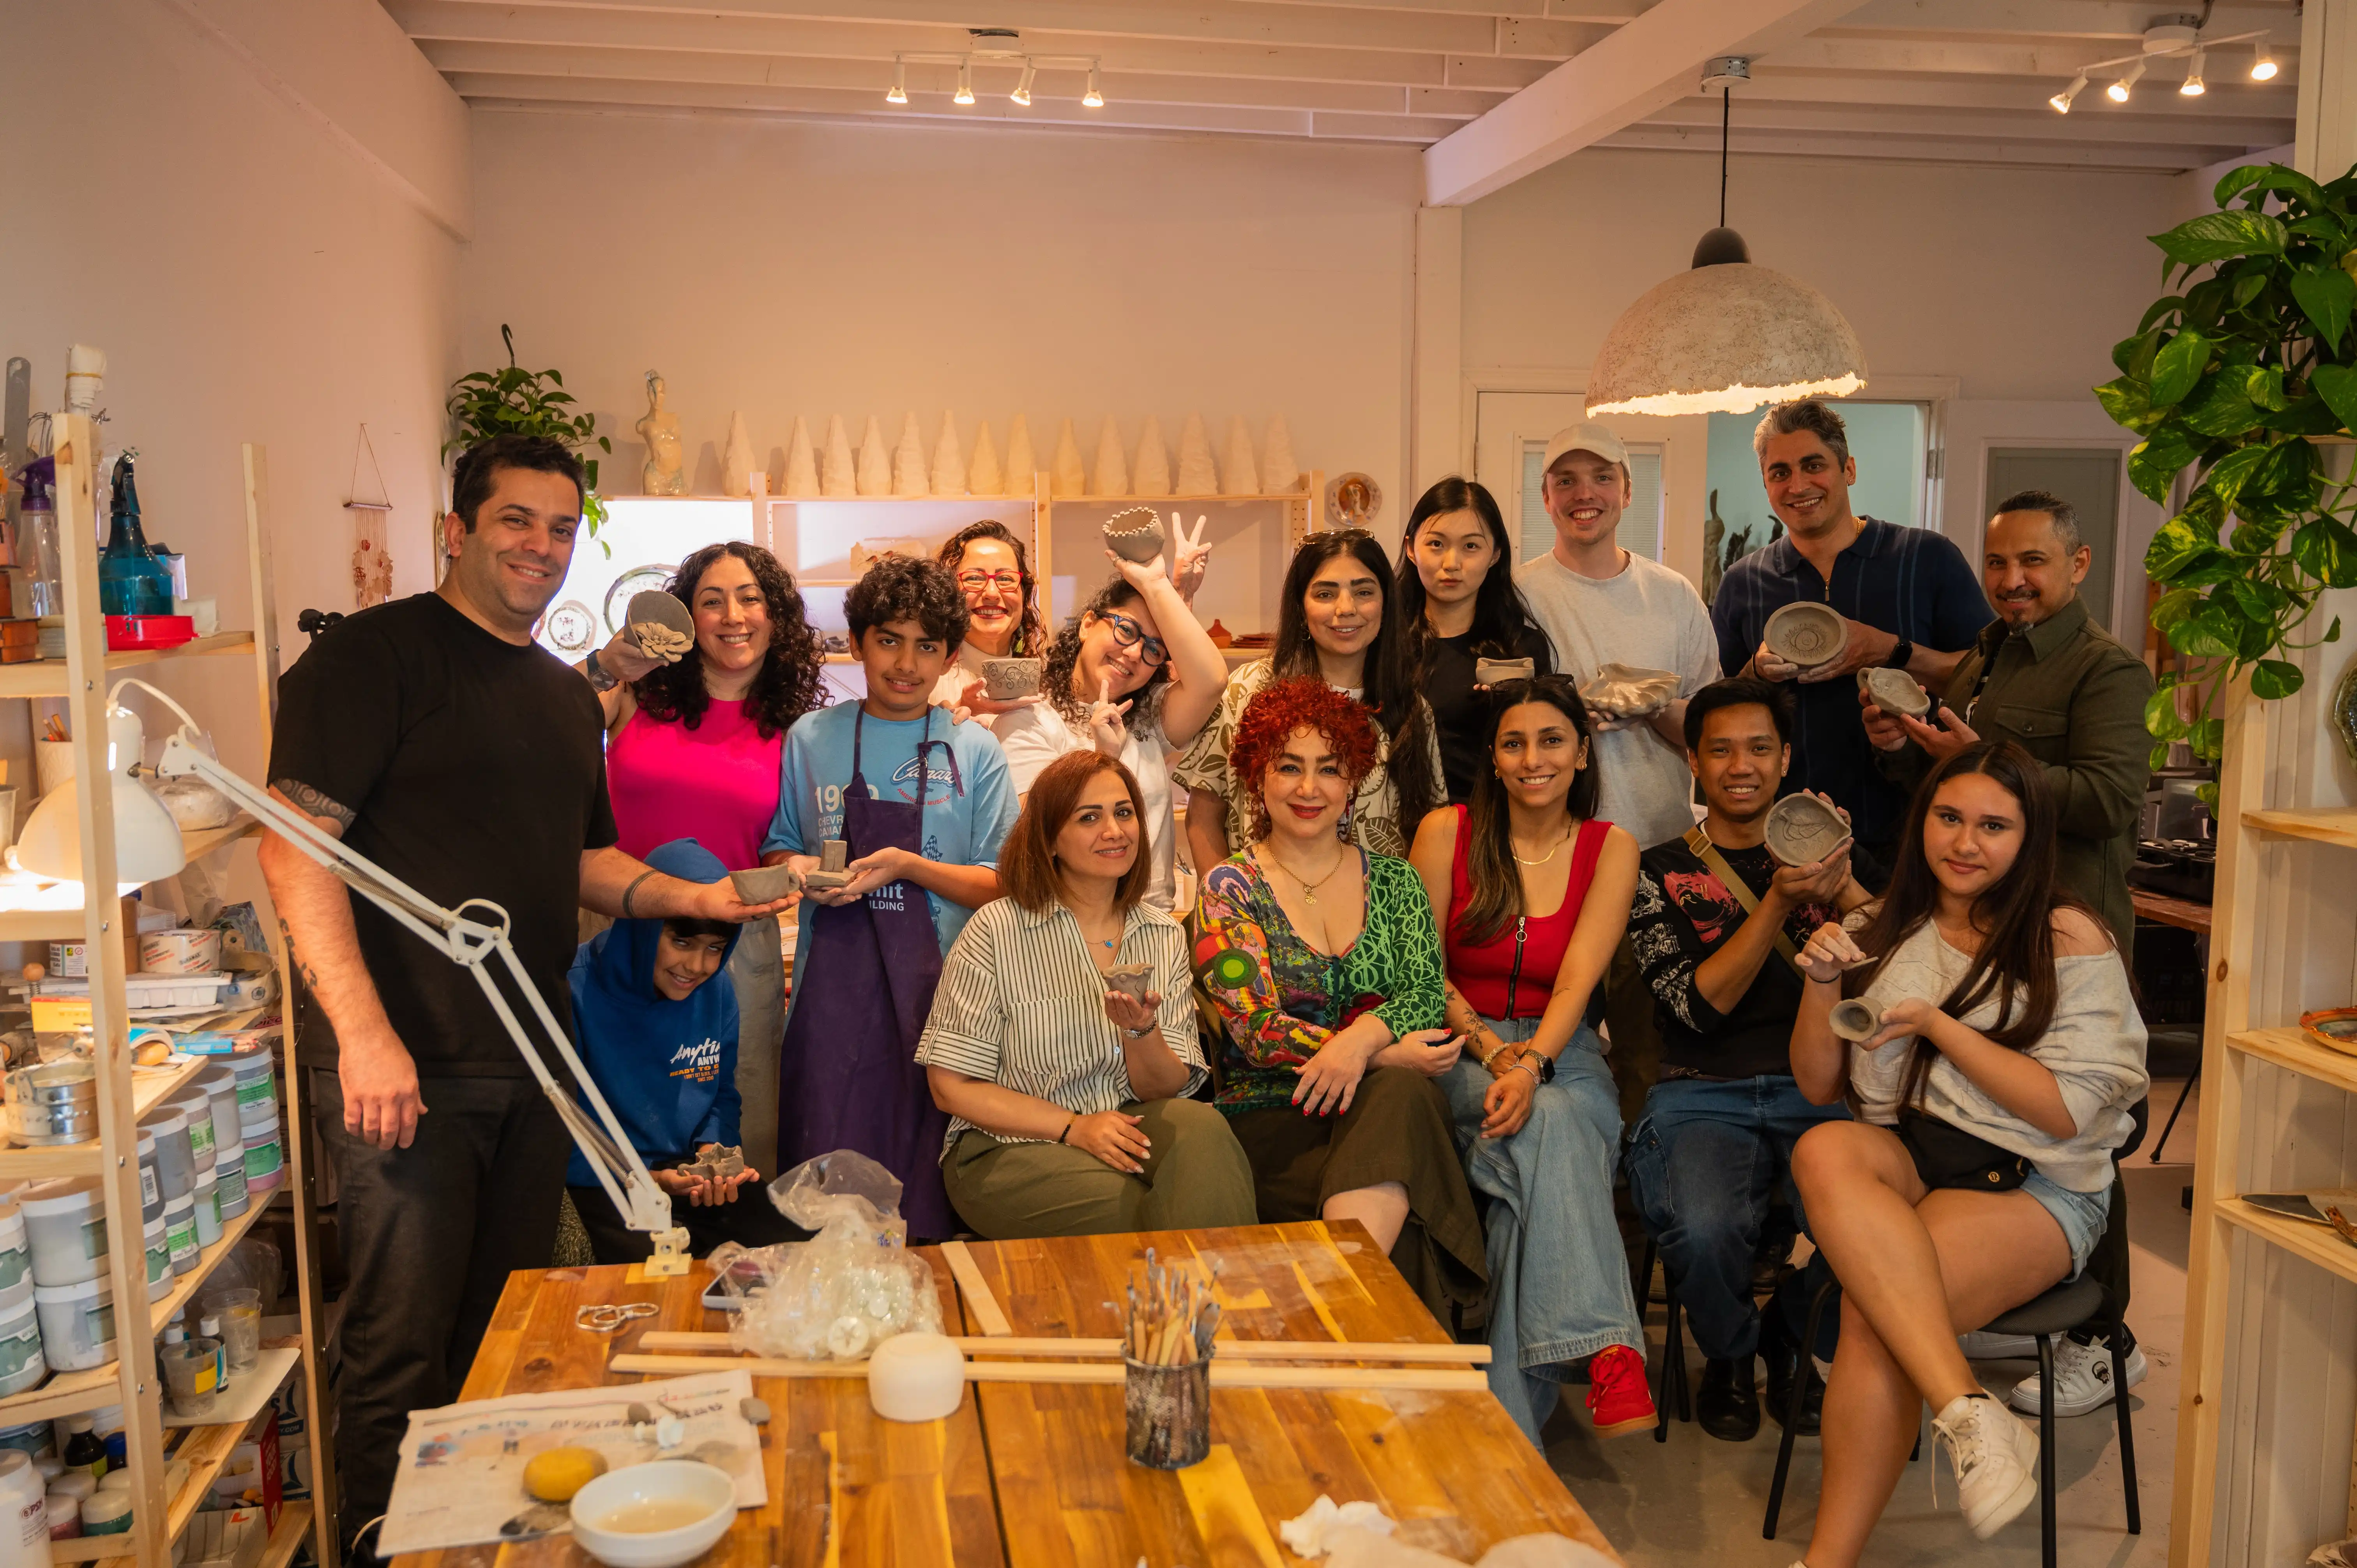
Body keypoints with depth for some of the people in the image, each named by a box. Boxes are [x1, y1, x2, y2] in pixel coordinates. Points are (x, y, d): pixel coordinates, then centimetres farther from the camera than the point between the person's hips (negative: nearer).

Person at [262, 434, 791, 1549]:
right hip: (405, 1066, -7)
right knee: (407, 1353, 0)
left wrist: (692, 896, 7)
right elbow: (296, 849, -15)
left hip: (531, 1064, 8)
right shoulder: (376, 654, -8)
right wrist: (364, 1030, -23)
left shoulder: (567, 695, 17)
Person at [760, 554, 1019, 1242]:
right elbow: (777, 848, 19)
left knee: (926, 1199, -1)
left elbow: (1003, 886, 4)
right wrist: (797, 869, -4)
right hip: (834, 987, 1)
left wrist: (909, 867, -10)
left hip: (940, 992, -1)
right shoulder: (809, 740, 10)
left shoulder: (974, 752, 6)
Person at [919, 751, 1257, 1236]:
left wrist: (1143, 1032, -19)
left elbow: (1168, 1090, 3)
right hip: (1008, 1147, -4)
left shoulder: (1164, 938, 7)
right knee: (1128, 1209, -33)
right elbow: (952, 1087, -5)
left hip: (1124, 1128, 4)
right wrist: (1073, 1127, -14)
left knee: (1201, 1125, -29)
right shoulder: (996, 931, -6)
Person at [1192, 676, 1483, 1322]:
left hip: (1387, 1106, 3)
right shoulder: (1228, 888, 5)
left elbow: (1427, 996, 1)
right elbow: (1258, 1031, -6)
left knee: (1402, 1096, -36)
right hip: (1272, 1122, -3)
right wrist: (1388, 1053, -15)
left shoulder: (1394, 881, 15)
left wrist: (1363, 1038, -22)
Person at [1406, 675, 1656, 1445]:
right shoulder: (1447, 832, 3)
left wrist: (1532, 1064, -26)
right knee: (1550, 1128, -36)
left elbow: (1576, 983, -7)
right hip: (1460, 1055, -1)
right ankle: (1608, 1345, -44)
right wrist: (1492, 1049, -16)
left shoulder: (1611, 849, 6)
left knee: (1548, 1133, -35)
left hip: (1562, 1055, 1)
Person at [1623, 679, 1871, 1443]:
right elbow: (1700, 1007, -4)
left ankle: (1795, 1339, 7)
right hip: (1701, 1095, -2)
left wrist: (1840, 881, -11)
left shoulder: (1820, 857, 18)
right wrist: (1780, 905, -13)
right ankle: (1730, 1354, 6)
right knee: (1703, 1231, -33)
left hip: (1817, 1090, 2)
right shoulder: (1662, 874, 10)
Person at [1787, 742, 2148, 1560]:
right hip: (1903, 1158, 4)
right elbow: (1818, 1087, 13)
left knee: (1871, 1312, -32)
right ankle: (1970, 1412, -38)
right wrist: (1823, 983, -5)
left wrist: (1938, 1024, -13)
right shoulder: (1889, 931, 13)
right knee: (1823, 1153, -33)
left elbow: (2066, 1112, -8)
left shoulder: (2069, 938, -1)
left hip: (2032, 1186, -4)